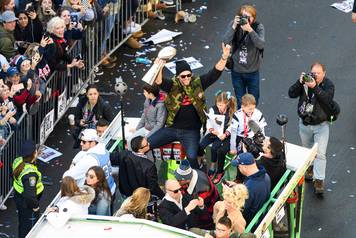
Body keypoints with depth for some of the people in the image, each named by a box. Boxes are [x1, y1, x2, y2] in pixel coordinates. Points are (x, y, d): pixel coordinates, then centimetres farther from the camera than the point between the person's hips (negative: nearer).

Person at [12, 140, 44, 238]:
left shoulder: (18, 161, -13)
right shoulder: (30, 174, -39)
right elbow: (29, 195, -37)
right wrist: (35, 205, -20)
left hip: (18, 196, 8)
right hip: (27, 204, -8)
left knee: (22, 223, 30)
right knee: (29, 226, 15)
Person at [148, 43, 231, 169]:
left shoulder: (198, 83, -4)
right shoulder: (172, 85, -6)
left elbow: (215, 73, -11)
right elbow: (159, 82, -26)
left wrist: (224, 57, -28)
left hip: (191, 131, -2)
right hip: (172, 128, 2)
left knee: (192, 156, -25)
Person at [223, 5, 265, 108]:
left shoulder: (258, 27, -15)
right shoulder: (233, 24, -11)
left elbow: (261, 45, -28)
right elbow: (226, 42, -21)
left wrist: (250, 30, -40)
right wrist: (234, 27, -33)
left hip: (253, 71, -1)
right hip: (236, 70, 1)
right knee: (240, 102, 16)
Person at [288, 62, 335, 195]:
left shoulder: (328, 85, -12)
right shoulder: (305, 81, -5)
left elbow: (327, 99, -29)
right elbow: (291, 94, -13)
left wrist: (315, 87, -38)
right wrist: (300, 83, -29)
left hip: (321, 125, -4)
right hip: (304, 123, 4)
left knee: (320, 154, -11)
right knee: (307, 150, 22)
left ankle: (319, 181, -12)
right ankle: (310, 168, 48)